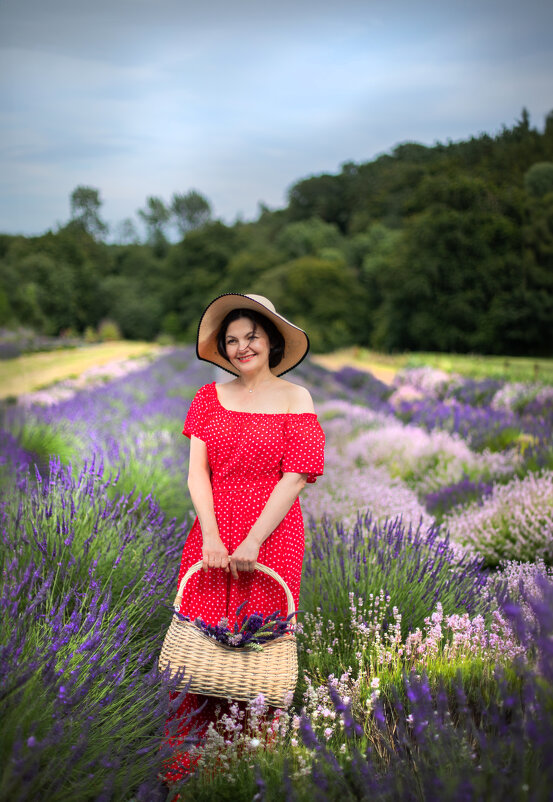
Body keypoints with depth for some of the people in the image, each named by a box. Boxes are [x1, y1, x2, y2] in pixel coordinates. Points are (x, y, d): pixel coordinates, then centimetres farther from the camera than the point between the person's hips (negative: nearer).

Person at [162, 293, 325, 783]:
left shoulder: (294, 398, 1)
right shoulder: (210, 396, 9)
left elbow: (295, 476, -6)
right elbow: (197, 470, 4)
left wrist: (252, 542, -13)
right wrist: (210, 536, -10)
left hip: (271, 535, -2)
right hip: (212, 533, 3)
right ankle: (186, 766, 13)